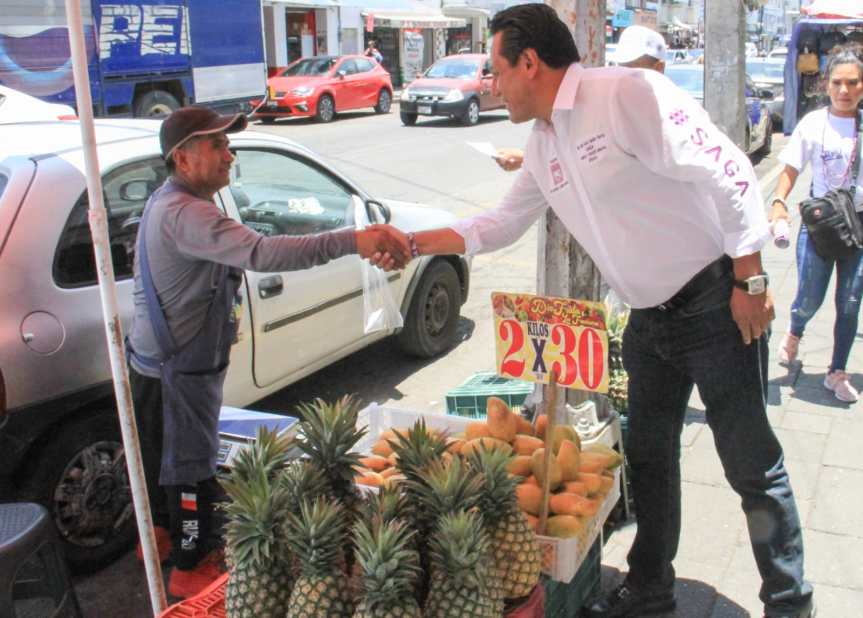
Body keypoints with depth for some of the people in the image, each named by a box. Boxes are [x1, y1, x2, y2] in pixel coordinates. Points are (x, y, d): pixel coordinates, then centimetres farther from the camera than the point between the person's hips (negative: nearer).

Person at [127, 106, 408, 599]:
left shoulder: (169, 202, 7)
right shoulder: (185, 214, -29)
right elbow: (261, 252, -44)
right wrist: (353, 241, -51)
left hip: (164, 360, 10)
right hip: (177, 370, -10)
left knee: (165, 456, 25)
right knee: (192, 467, 5)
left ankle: (162, 534, 45)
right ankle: (192, 569, 22)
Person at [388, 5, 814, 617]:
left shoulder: (628, 94, -19)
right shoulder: (543, 144, 8)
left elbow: (729, 175, -21)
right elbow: (502, 222, 19)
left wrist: (750, 281, -19)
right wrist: (415, 242, 13)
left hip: (714, 303, -8)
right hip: (649, 318, 9)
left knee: (751, 462, 2)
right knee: (648, 455, 18)